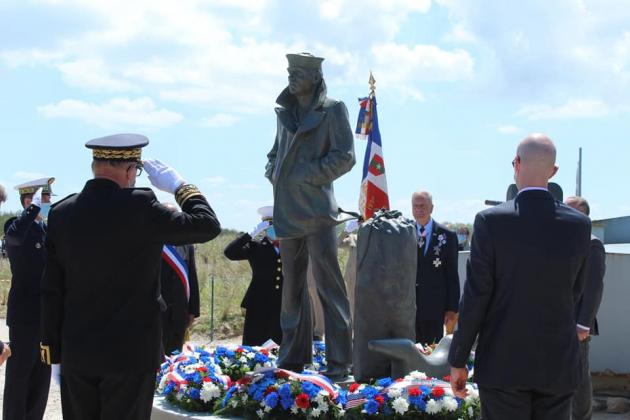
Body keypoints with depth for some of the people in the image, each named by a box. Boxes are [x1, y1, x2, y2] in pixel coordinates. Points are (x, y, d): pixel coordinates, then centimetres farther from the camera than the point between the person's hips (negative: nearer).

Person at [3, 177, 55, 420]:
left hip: (47, 314, 7)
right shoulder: (15, 225, -10)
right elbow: (15, 235, -36)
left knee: (42, 374, 13)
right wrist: (35, 207, -28)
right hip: (25, 313, -7)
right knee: (19, 374, 0)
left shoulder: (48, 229, 13)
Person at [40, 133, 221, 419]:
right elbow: (208, 226, -5)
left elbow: (51, 291, 5)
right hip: (131, 352, -4)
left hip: (76, 353, 5)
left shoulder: (61, 213, 1)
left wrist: (54, 352, 12)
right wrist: (179, 186, 9)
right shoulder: (139, 206, -15)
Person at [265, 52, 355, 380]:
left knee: (327, 282, -7)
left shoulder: (332, 110, -2)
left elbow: (345, 157, -9)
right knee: (291, 284, 10)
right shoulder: (285, 112, 16)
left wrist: (308, 175, -12)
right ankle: (293, 356, 19)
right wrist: (273, 172, 7)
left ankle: (339, 361, -3)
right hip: (287, 211, 7)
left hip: (317, 209, -6)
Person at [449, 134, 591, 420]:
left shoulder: (490, 221, -11)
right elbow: (575, 292, 9)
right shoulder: (579, 225, -2)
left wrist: (457, 361, -2)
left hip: (503, 364, -2)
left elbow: (475, 296, -10)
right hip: (559, 365, 3)